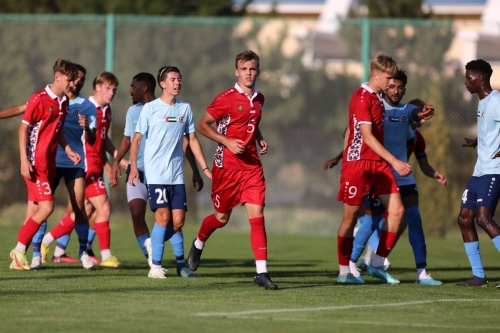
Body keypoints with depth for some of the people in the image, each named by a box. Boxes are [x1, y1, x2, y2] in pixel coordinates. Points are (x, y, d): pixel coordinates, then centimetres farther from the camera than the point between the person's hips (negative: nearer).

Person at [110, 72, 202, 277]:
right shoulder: (133, 111, 9)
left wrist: (195, 171, -4)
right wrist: (116, 162, 1)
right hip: (137, 171, 3)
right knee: (137, 214, -11)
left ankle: (181, 264, 3)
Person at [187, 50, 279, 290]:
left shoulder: (259, 99, 10)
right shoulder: (226, 98, -9)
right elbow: (202, 125, -6)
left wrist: (260, 139, 7)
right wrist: (227, 141, -17)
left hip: (252, 166, 4)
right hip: (226, 166, -4)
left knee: (257, 216, -9)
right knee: (222, 218, 10)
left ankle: (261, 272, -12)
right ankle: (198, 244, 42)